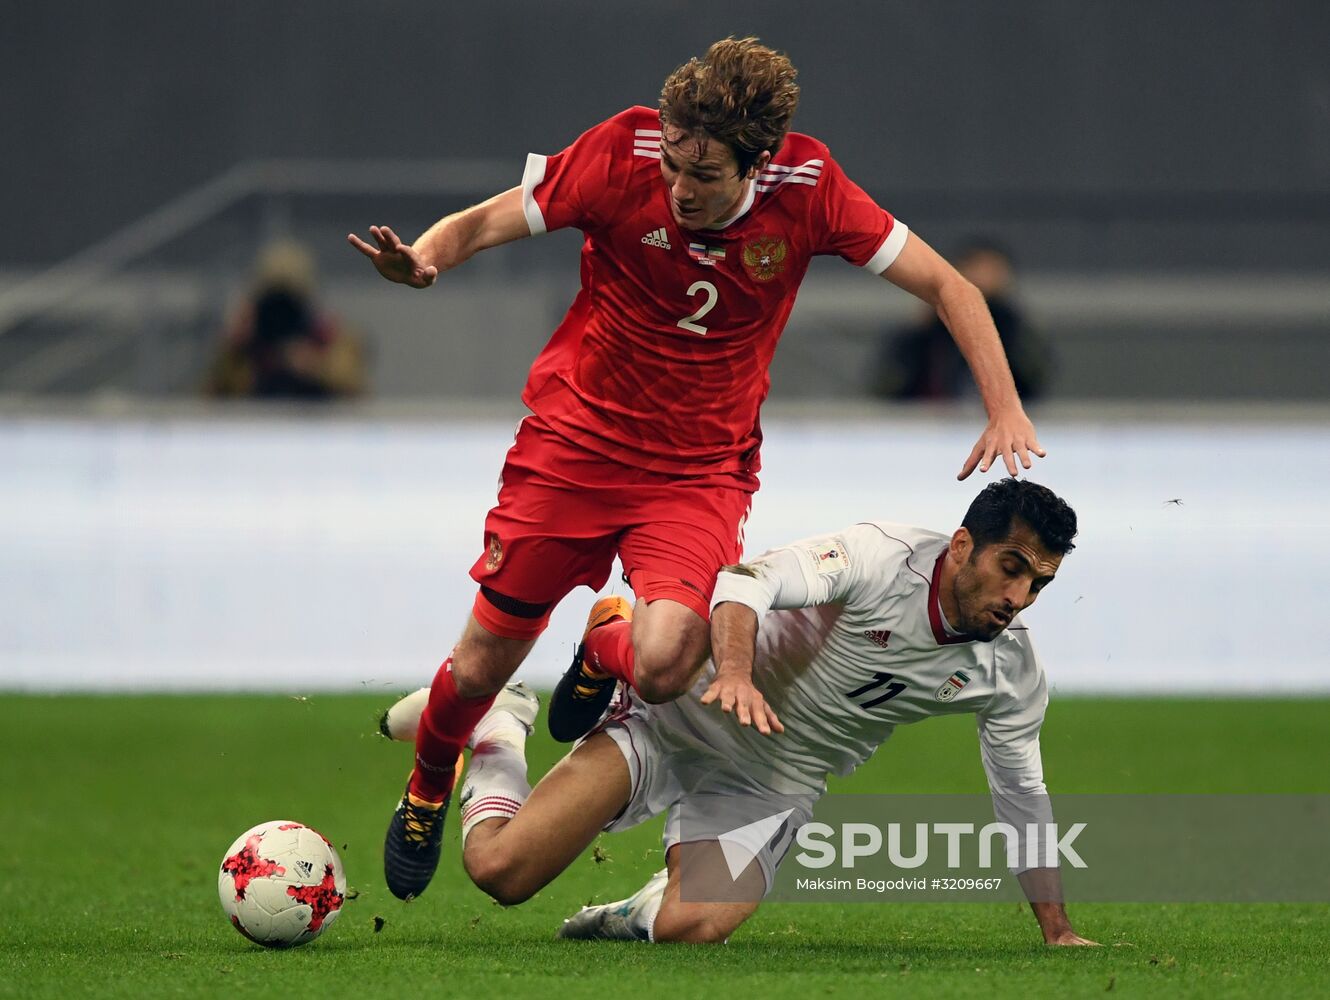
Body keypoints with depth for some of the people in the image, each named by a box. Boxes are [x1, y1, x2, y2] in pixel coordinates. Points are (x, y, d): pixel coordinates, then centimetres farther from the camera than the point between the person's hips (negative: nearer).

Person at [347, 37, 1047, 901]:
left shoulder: (806, 188, -15)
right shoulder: (625, 152, -18)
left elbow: (945, 285, -6)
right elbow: (484, 223, -10)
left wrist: (1006, 410, -16)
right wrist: (420, 262, -32)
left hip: (702, 467, 0)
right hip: (574, 441, 0)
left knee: (665, 667, -24)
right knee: (486, 661, 4)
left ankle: (607, 649, 16)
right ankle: (427, 791, 39)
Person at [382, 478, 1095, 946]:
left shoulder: (1011, 674, -7)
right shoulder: (884, 557, -22)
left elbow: (1022, 794, 7)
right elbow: (748, 582, -31)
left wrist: (1057, 929, 8)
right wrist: (736, 672, -51)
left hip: (774, 786, 4)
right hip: (684, 719, -4)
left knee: (690, 928, -26)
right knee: (498, 868, -12)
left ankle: (642, 914, 11)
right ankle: (495, 726, 19)